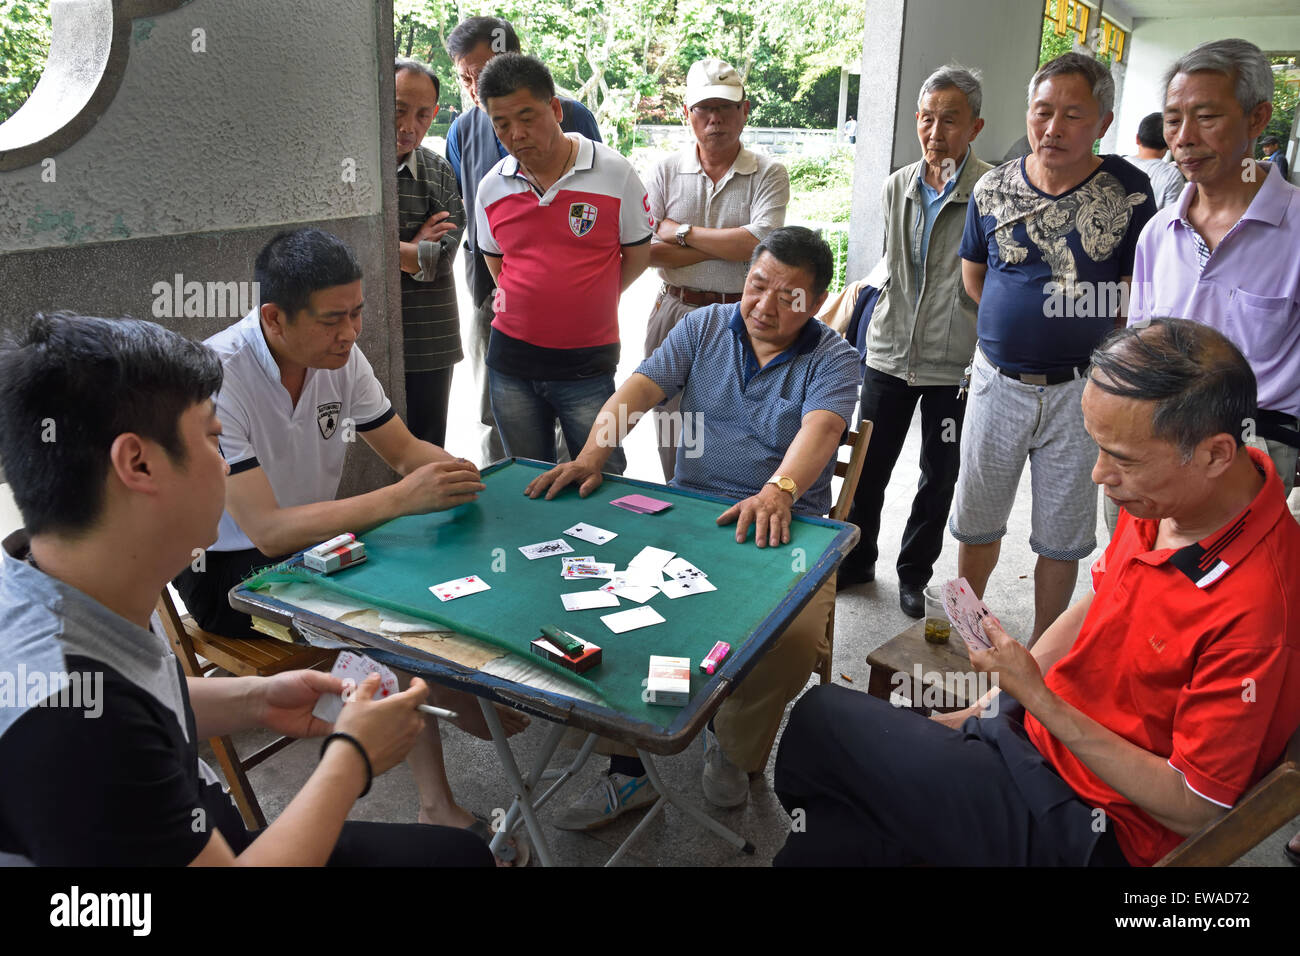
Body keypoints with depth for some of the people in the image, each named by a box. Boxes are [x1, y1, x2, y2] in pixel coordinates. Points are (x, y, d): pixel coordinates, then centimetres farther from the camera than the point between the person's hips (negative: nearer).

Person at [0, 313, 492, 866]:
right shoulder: (64, 722, -37)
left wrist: (253, 700, 0)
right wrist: (353, 756, -15)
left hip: (206, 838, 7)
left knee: (459, 849, 14)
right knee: (457, 854, 3)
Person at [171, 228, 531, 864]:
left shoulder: (340, 354, -6)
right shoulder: (216, 377, -26)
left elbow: (404, 450, 3)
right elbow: (267, 531, -31)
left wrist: (451, 472, -20)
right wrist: (401, 498, -38)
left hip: (316, 542, 7)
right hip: (230, 571, -6)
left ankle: (436, 808, -8)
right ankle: (469, 709, 2)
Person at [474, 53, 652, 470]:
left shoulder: (614, 173, -6)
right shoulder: (491, 188, 4)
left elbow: (637, 255, 3)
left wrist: (585, 306, 7)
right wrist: (527, 304, 10)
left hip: (587, 362, -3)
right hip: (510, 361, 3)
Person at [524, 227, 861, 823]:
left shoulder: (833, 359, 1)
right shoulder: (704, 327, 11)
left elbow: (819, 429, -20)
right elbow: (639, 390, -2)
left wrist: (778, 491, -41)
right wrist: (592, 454, -21)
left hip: (784, 527, -2)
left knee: (795, 635, -28)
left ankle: (734, 747, 5)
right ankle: (627, 767, -6)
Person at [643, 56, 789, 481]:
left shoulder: (769, 174, 3)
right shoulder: (666, 171, 7)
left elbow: (759, 244, -14)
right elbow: (643, 251, -5)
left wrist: (680, 231, -7)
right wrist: (728, 246, -9)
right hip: (676, 314, 2)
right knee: (674, 427, 6)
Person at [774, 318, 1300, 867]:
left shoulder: (1253, 612, -31)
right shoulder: (1159, 499, -5)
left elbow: (1191, 810, -21)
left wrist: (1036, 697, -22)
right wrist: (984, 709, 7)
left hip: (1081, 830, -7)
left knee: (820, 716, -5)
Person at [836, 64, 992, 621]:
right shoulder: (897, 187, 7)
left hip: (954, 362, -4)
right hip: (890, 351, 4)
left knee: (939, 477, 10)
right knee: (869, 468, 12)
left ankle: (914, 574, 29)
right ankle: (855, 560, 31)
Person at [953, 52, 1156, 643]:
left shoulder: (1127, 190, -6)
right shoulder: (994, 189, 0)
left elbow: (1136, 297, -1)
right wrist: (1016, 326, 6)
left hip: (1080, 389, -2)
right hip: (997, 382, 2)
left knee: (1062, 537, 10)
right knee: (976, 521, 14)